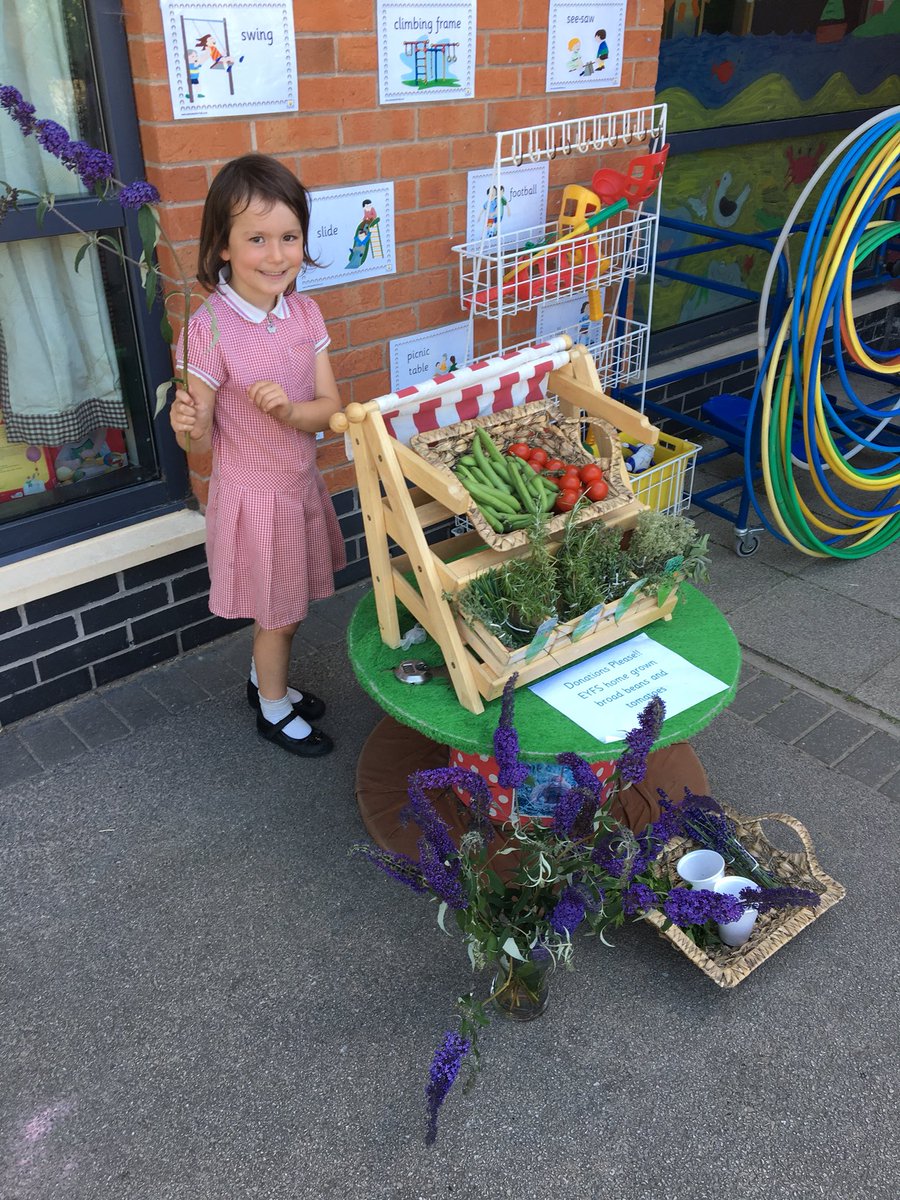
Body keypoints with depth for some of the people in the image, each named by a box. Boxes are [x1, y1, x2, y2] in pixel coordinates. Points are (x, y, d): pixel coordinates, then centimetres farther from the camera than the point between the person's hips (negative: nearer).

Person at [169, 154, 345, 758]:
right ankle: (274, 710, 38)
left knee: (283, 609, 22)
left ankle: (264, 680, 50)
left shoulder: (305, 313, -6)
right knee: (279, 614, 12)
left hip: (301, 482, 5)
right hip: (253, 493, -5)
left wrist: (288, 410, -24)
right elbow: (200, 441, -15)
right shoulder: (211, 327, -21)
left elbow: (331, 407, -4)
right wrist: (188, 424, -38)